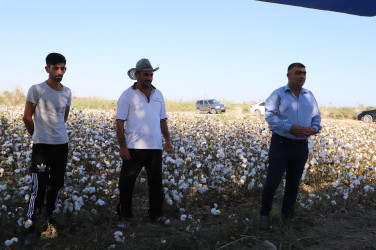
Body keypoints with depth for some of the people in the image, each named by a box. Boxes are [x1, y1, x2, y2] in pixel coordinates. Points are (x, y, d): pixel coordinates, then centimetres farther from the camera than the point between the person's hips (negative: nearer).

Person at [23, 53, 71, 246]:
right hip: (42, 146, -5)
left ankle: (50, 215, 35)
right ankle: (32, 227, 3)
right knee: (39, 187, -8)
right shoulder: (36, 90, -9)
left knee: (57, 183, 16)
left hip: (62, 145, 6)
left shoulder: (67, 93, 7)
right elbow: (27, 118, 0)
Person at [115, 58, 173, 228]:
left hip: (155, 147, 4)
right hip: (134, 148, -4)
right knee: (126, 183, 2)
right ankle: (124, 216, 16)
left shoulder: (158, 95, 13)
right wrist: (122, 147, -12)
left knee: (156, 182, 12)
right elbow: (119, 123, -6)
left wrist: (168, 140, 8)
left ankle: (156, 213, 26)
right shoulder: (127, 96, -3)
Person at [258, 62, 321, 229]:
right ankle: (264, 214, 15)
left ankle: (288, 215, 26)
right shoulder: (278, 94, -2)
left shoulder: (309, 96, 12)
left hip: (301, 147, 4)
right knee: (273, 181, -2)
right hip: (281, 144, -4)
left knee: (293, 183, 11)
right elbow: (269, 115, -12)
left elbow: (316, 117, 14)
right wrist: (290, 128, -22)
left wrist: (314, 129, -10)